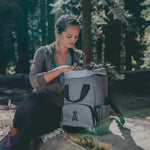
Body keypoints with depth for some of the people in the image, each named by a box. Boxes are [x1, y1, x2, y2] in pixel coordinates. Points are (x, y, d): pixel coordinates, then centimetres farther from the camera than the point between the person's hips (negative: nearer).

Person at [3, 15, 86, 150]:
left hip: (60, 108, 0)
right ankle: (13, 133, -8)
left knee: (29, 130, -30)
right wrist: (61, 69, -22)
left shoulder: (79, 56, 9)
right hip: (41, 101, 0)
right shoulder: (43, 53, 2)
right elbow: (34, 81, -15)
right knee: (32, 99, -37)